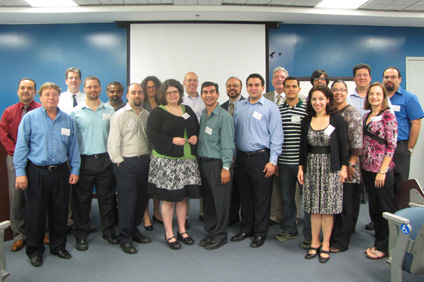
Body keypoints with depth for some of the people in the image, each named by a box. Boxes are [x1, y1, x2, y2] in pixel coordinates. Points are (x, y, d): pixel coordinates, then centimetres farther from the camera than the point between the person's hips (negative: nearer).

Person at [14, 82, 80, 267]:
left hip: (60, 171, 3)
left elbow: (73, 146, 10)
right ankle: (35, 251, 23)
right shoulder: (30, 118, -1)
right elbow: (21, 146, -3)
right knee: (35, 213, 6)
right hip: (36, 172, -2)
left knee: (60, 212, 11)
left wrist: (75, 169, 6)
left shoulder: (67, 119, 8)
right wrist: (20, 172, -8)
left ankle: (58, 246, 28)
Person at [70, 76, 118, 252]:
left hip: (105, 160, 2)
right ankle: (81, 235, 19)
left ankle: (108, 232, 22)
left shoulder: (110, 111, 8)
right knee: (82, 199, 5)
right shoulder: (76, 112, 2)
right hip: (84, 161, -2)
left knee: (107, 198, 8)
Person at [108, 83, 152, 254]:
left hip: (144, 161, 6)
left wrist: (149, 157, 7)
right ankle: (125, 238, 10)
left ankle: (134, 229, 29)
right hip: (126, 163, -5)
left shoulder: (147, 115, 13)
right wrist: (119, 161, -9)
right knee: (127, 200, -2)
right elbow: (113, 142, -7)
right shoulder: (120, 115, -3)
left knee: (142, 197, 10)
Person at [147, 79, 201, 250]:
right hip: (166, 161, -5)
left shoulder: (187, 110, 15)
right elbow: (151, 133, -11)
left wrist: (195, 137, -1)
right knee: (168, 199, 2)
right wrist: (172, 140, -19)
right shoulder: (158, 112, -1)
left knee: (182, 197, 12)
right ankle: (169, 234, 16)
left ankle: (182, 231, 27)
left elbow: (197, 128, 21)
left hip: (187, 160, 5)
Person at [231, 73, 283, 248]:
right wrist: (233, 155, 10)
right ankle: (246, 229, 29)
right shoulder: (239, 107, 10)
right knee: (245, 196, 14)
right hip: (242, 157, 5)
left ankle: (260, 233, 19)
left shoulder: (271, 107, -4)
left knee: (261, 197, 3)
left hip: (261, 158, -4)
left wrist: (272, 161, -12)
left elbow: (277, 136, -7)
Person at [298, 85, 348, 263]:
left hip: (330, 167, -3)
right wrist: (301, 167, 6)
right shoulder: (306, 121, 6)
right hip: (311, 167, 3)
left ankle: (325, 245, 16)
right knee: (314, 208, 8)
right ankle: (315, 242, 21)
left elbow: (343, 145, -2)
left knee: (328, 208, 2)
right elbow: (303, 146, 9)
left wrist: (344, 168, -5)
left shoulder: (337, 119, -3)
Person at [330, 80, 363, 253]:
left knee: (345, 205, 4)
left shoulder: (352, 113, -6)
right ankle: (329, 238, 27)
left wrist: (351, 165, -16)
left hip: (345, 167, -6)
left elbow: (357, 142, -12)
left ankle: (340, 242, 16)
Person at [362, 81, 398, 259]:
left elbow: (391, 145, -13)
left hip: (382, 169, -7)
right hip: (367, 168, 7)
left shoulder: (388, 115, -9)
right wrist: (362, 167, 9)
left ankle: (384, 246, 16)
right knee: (373, 207, 15)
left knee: (386, 208, 4)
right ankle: (378, 242, 28)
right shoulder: (366, 116, 12)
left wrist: (382, 171, -17)